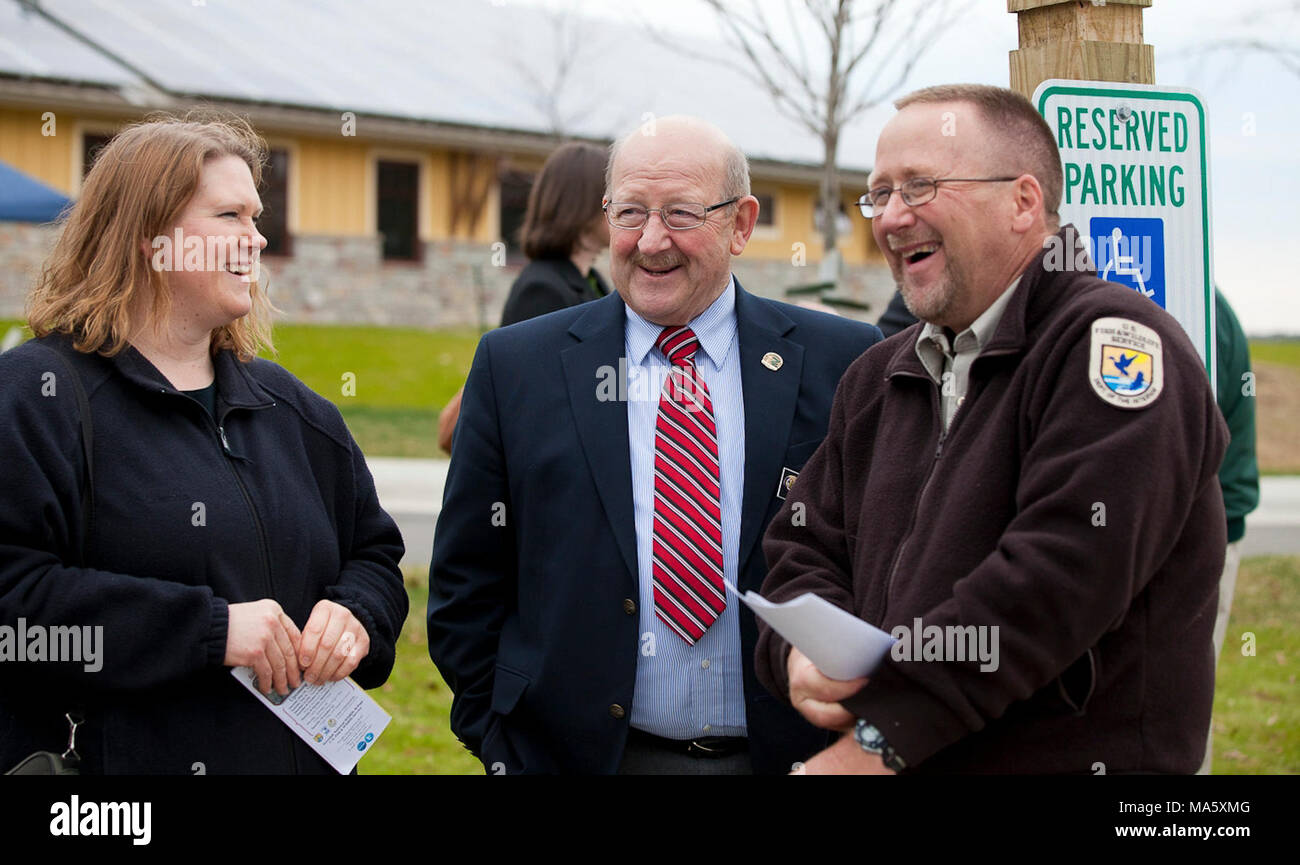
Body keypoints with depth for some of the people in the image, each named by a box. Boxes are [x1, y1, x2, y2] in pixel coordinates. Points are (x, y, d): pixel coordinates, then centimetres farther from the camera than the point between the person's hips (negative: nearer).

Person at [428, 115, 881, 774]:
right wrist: (499, 743, -5)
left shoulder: (844, 364, -2)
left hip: (791, 753, 0)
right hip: (577, 752, 0)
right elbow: (467, 583, 2)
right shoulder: (514, 367, 0)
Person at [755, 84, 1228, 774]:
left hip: (1068, 760, -6)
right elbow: (805, 548, 10)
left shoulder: (1112, 341, -13)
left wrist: (884, 734, -23)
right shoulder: (875, 380, 13)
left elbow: (1066, 570, -23)